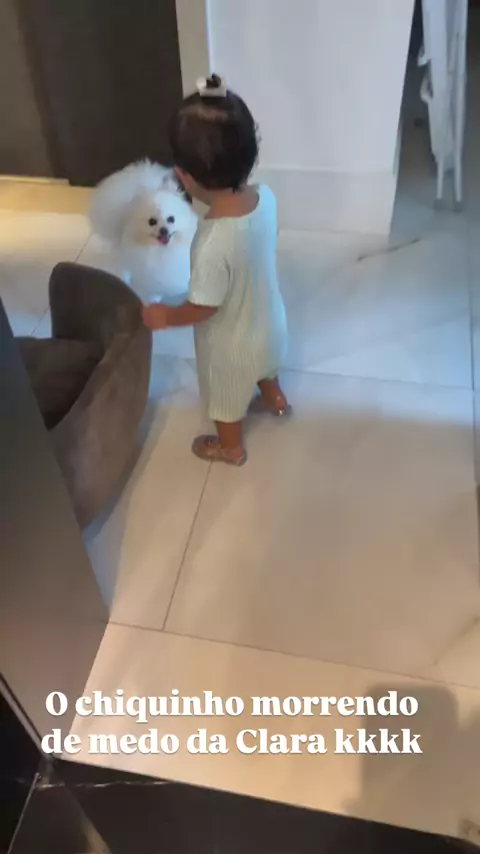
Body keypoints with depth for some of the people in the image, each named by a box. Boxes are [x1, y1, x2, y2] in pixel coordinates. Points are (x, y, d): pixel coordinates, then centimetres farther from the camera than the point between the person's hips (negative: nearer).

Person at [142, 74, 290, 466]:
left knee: (227, 398, 25)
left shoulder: (214, 244, -41)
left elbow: (203, 308, -25)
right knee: (264, 366, 38)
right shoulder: (265, 196, -21)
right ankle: (274, 399, 68)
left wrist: (166, 316, -8)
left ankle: (231, 447, 53)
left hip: (232, 342, -6)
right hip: (268, 320, 6)